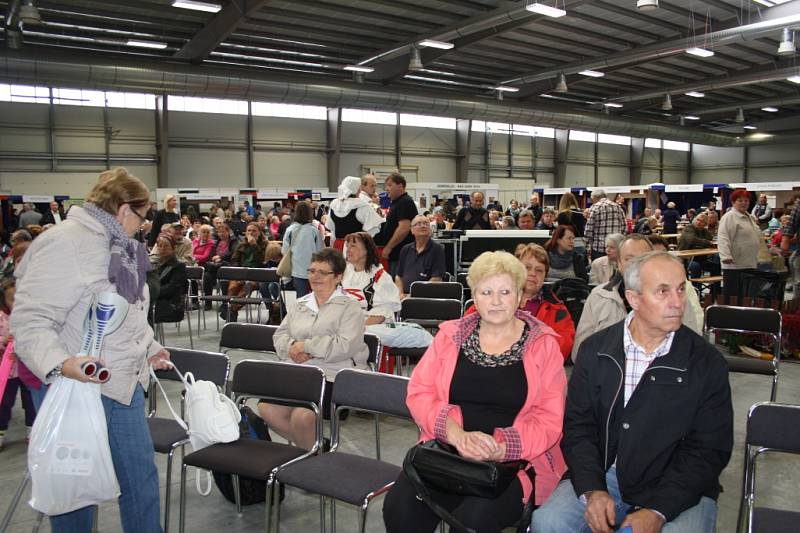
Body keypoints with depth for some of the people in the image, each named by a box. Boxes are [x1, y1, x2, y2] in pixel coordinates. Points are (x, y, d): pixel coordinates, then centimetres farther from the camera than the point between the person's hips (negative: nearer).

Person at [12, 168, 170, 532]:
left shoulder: (119, 246, 14)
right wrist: (59, 363, -38)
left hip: (125, 386, 9)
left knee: (142, 479, 14)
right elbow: (29, 321, -24)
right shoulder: (65, 243, -17)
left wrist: (147, 348, 29)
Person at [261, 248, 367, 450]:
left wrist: (305, 345, -12)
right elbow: (280, 335, 16)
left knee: (302, 415, -29)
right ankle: (315, 446, 3)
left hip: (333, 377, -6)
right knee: (266, 408, -16)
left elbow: (345, 346, -13)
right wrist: (292, 347, -7)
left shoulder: (350, 307, 1)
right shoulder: (300, 304, 21)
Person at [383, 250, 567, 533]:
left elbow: (549, 418, -4)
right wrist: (454, 431, -16)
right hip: (446, 452, 3)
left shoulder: (543, 344, 1)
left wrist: (501, 447, -21)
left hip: (514, 461, -2)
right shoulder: (450, 335, 8)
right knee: (399, 507, -22)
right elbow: (419, 392, 3)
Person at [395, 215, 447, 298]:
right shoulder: (406, 249, 17)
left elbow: (436, 279, -7)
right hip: (405, 297, 4)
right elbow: (398, 276, 19)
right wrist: (401, 294, 1)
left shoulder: (437, 249, 1)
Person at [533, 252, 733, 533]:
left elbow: (709, 450, -6)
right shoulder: (595, 350, 2)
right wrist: (592, 490, -14)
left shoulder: (707, 362, -3)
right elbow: (578, 425, 1)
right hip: (603, 477, 1)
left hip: (678, 490, -1)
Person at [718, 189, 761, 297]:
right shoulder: (729, 217, -8)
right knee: (731, 293, -6)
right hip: (733, 264, -8)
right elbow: (723, 238, -18)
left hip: (749, 264, 8)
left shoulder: (751, 218, 19)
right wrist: (726, 256, -29)